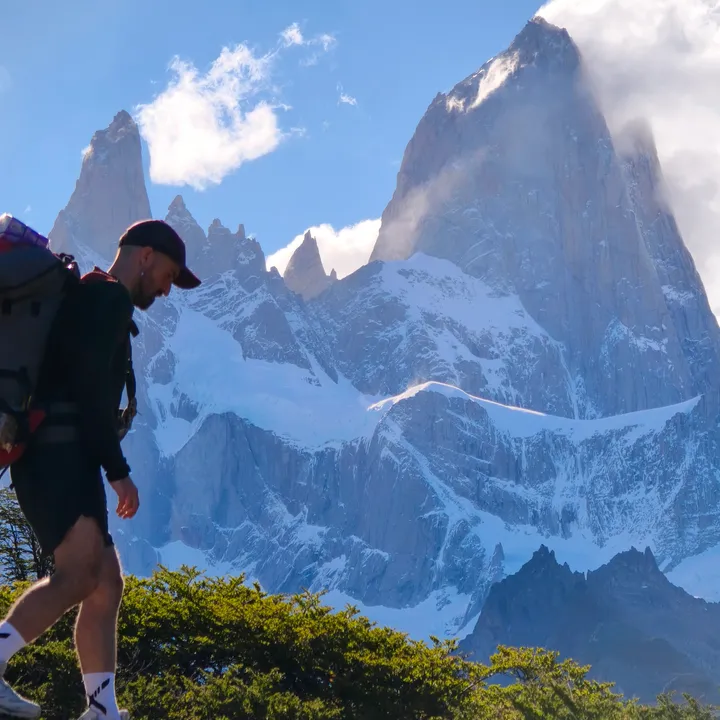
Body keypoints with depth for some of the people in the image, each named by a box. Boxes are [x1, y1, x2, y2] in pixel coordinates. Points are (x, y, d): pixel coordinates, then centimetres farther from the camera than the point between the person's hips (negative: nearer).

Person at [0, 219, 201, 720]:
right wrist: (118, 468, -14)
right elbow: (89, 385, -15)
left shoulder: (91, 300, 30)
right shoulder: (108, 298, -2)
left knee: (106, 583, 6)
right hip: (60, 453, -11)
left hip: (61, 460, 11)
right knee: (81, 574, -24)